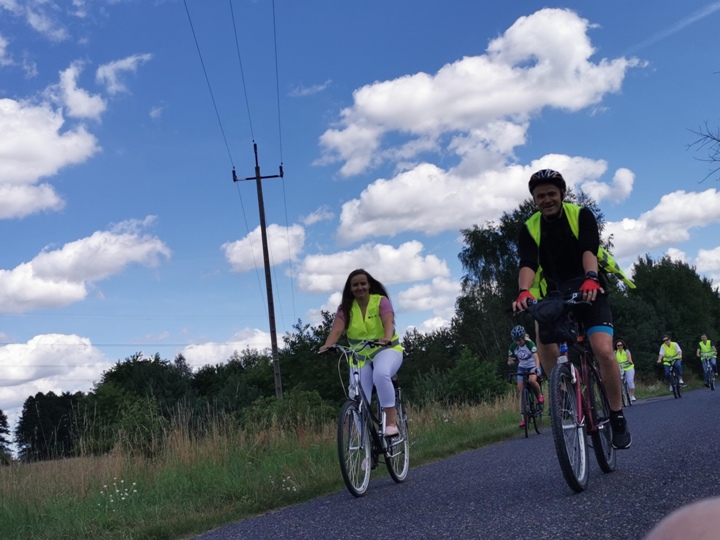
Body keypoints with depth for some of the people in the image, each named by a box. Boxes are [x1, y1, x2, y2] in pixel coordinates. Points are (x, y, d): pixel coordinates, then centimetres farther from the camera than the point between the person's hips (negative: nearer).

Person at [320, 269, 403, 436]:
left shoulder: (381, 301, -9)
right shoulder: (346, 308, -4)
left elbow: (389, 323, -26)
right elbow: (337, 329, -19)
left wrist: (387, 338, -49)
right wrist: (327, 346, -40)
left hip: (386, 349, -3)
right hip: (360, 356, 3)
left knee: (381, 374, -36)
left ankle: (391, 420, -27)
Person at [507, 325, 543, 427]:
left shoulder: (530, 344, -22)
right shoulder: (513, 347, -10)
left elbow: (536, 358, -32)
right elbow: (509, 361, -2)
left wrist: (537, 369, -50)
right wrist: (511, 361, -28)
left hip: (533, 366, -4)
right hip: (522, 368, 4)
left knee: (532, 380, -37)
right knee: (521, 391, -7)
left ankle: (539, 396, -6)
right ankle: (523, 418, -7)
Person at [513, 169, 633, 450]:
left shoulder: (581, 215, -7)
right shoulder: (530, 229, -2)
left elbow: (589, 250, -24)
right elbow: (527, 264, -19)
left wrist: (590, 279, -45)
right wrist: (524, 291, -41)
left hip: (590, 292, -2)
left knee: (604, 351, -22)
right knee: (542, 331, -30)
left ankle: (617, 418, -5)